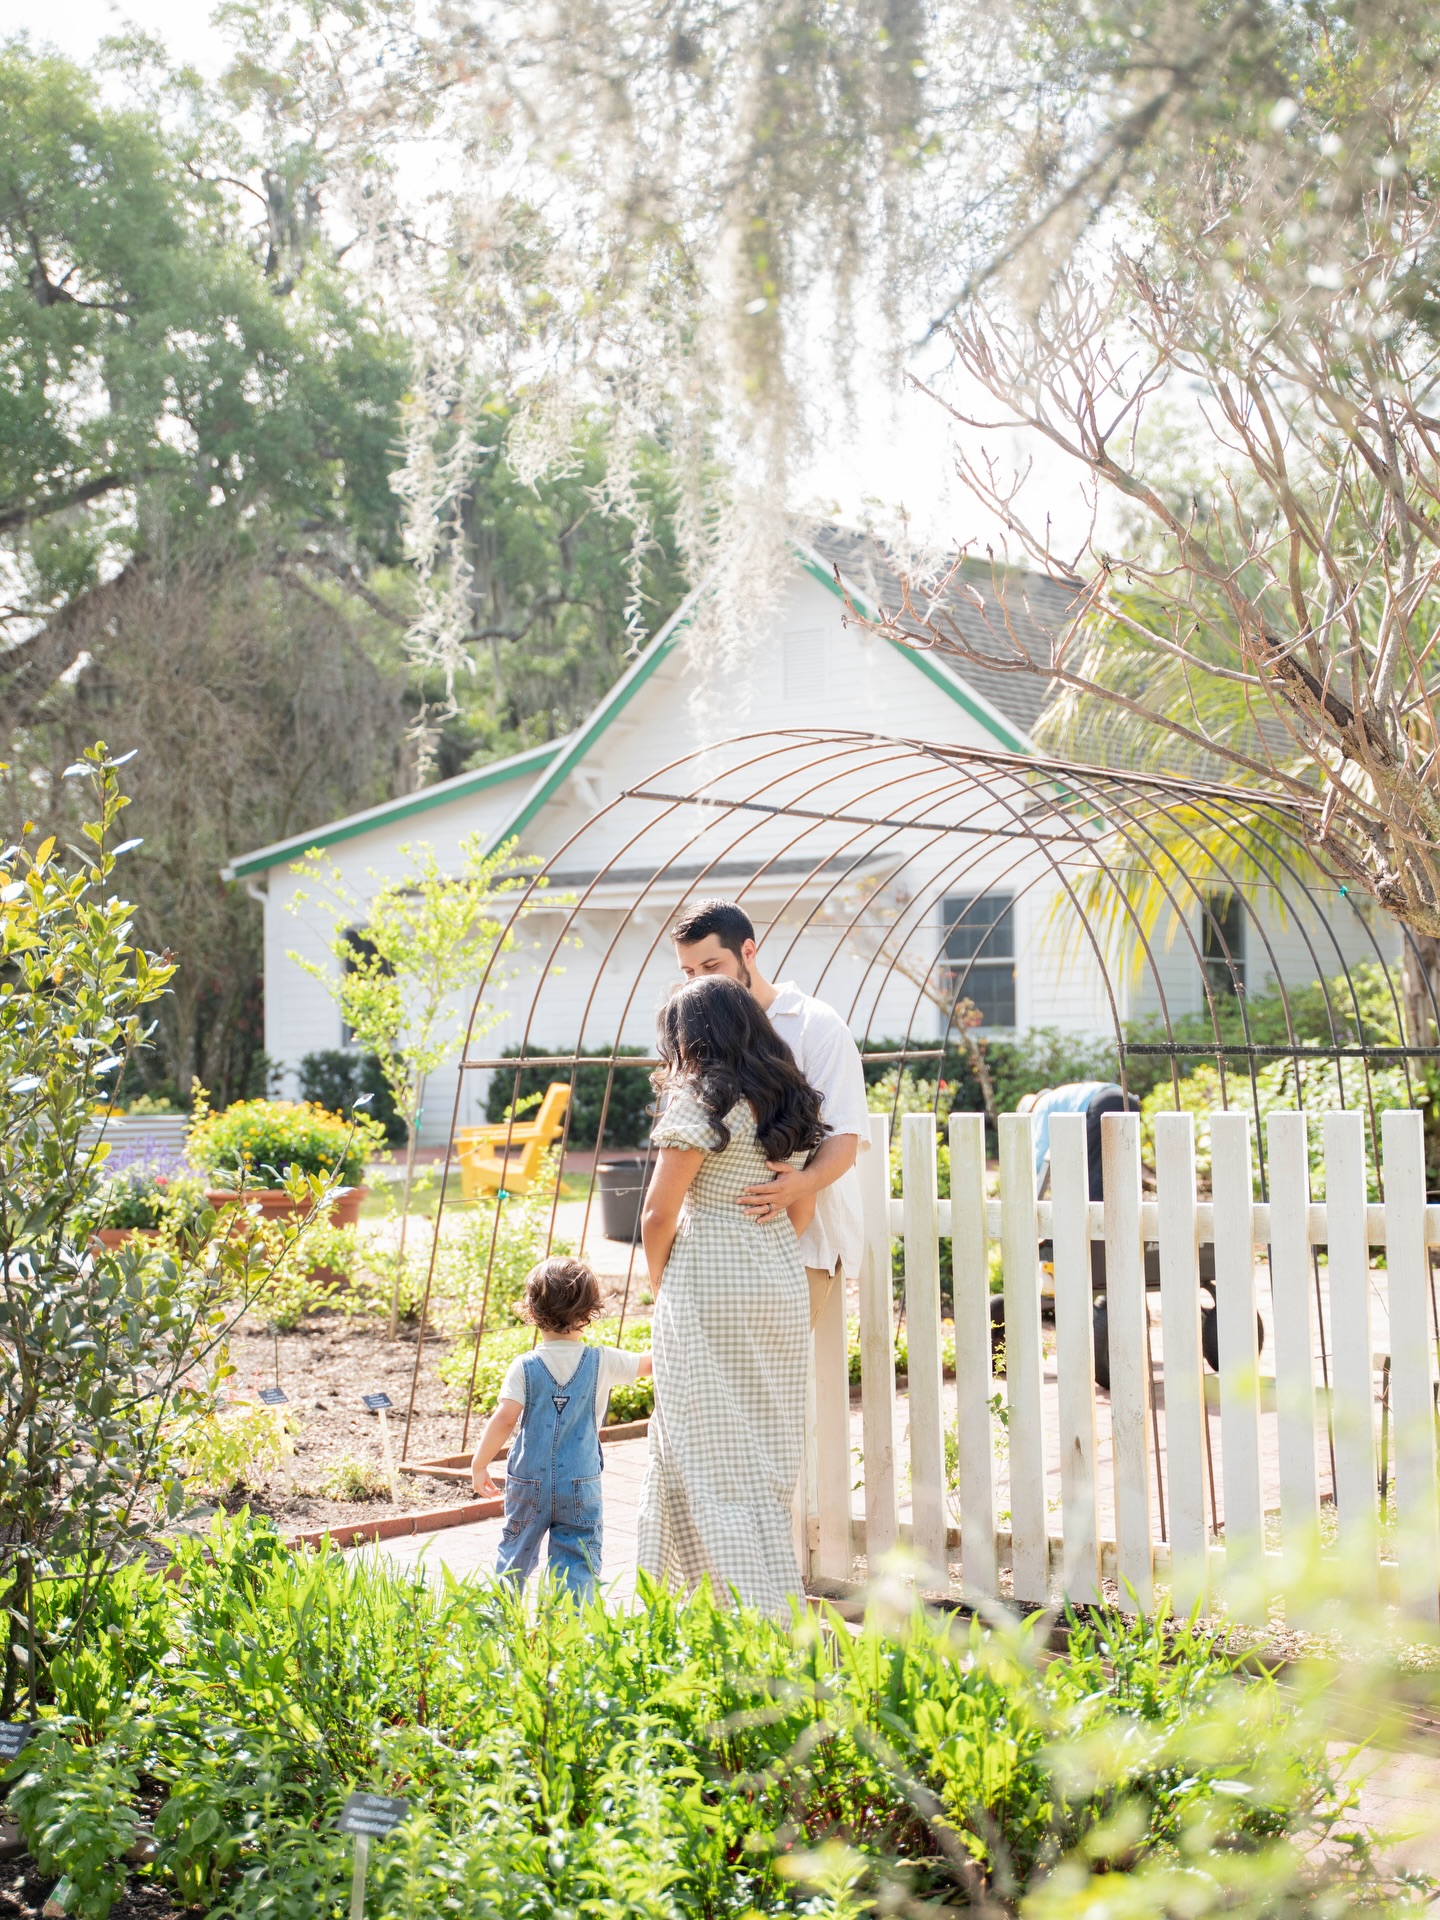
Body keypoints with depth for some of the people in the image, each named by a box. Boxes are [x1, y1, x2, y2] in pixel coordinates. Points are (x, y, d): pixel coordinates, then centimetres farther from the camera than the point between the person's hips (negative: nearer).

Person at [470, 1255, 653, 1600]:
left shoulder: (524, 1367, -9)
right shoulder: (603, 1362, -5)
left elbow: (504, 1419, -17)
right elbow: (648, 1363, 9)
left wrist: (479, 1464, -7)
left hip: (528, 1484, 1)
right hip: (581, 1486, -1)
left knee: (516, 1551, 19)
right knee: (578, 1559, 3)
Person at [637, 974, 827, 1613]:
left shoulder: (701, 1100, -12)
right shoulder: (790, 1100, 10)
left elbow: (658, 1213, -13)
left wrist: (659, 1284, 3)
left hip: (710, 1292, -7)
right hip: (783, 1285, 7)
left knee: (709, 1459, 0)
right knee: (766, 1458, 15)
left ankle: (750, 1614, -1)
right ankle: (774, 1604, 22)